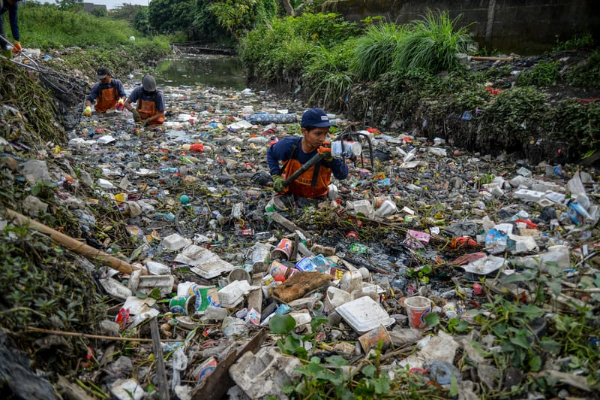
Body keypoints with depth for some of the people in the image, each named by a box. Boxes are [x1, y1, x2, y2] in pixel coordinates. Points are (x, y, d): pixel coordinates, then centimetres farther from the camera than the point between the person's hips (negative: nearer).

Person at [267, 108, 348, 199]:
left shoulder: (326, 153, -26)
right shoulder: (289, 145, -22)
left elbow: (343, 175, -27)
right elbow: (271, 154, -1)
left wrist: (333, 159, -44)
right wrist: (276, 177, -13)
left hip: (316, 198, -1)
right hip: (290, 194, 1)